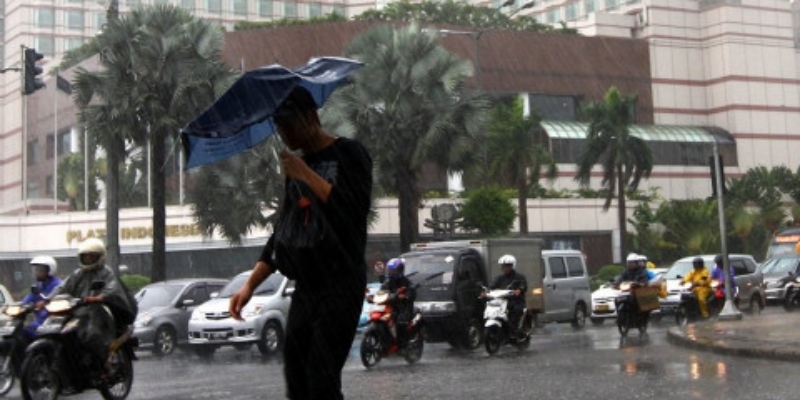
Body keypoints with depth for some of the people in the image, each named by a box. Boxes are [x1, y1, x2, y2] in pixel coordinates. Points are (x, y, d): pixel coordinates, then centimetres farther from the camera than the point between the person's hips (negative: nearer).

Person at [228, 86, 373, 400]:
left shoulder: (348, 154, -2)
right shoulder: (296, 166, 18)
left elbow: (356, 209, -17)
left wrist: (307, 175, -14)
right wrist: (250, 285, 12)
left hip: (340, 286, -7)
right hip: (304, 288, 7)